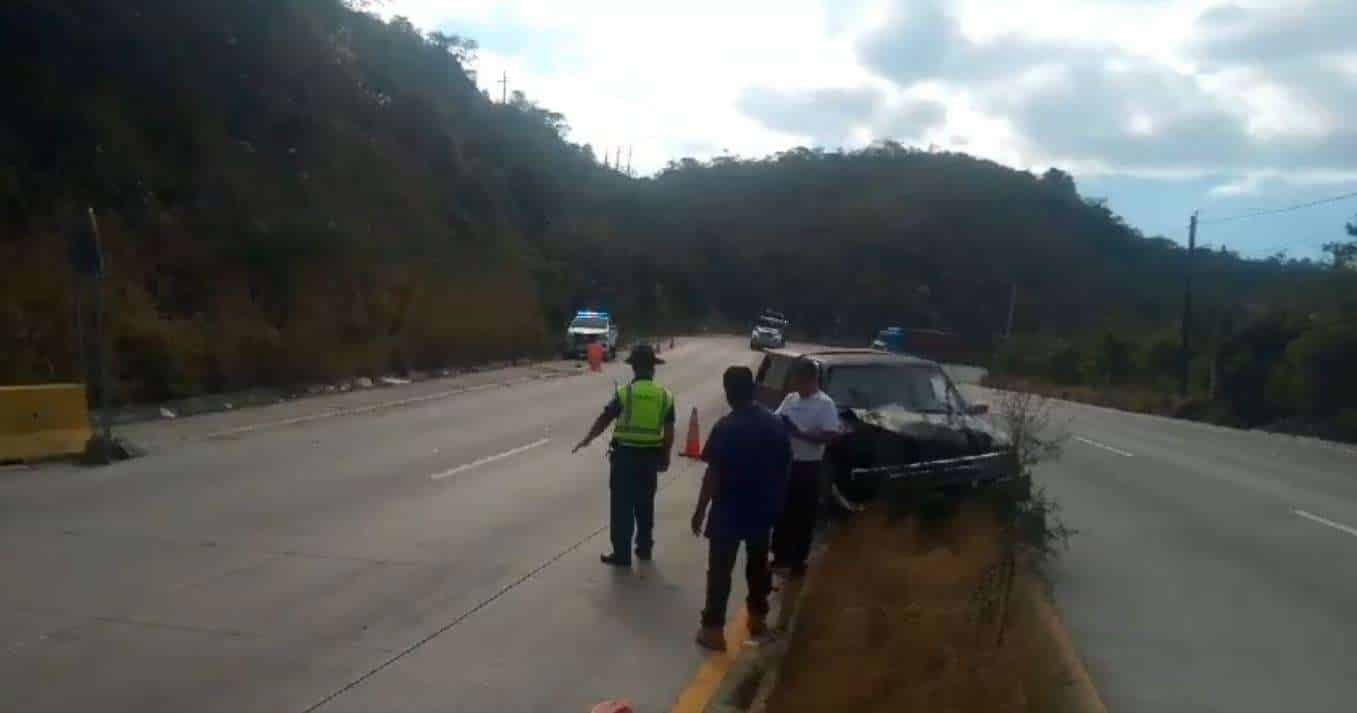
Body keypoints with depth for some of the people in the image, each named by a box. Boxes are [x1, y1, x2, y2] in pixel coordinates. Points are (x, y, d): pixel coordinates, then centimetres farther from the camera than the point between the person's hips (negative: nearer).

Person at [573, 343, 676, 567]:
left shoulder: (624, 393, -10)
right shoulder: (665, 396, -1)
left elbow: (603, 420, -3)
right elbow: (669, 432, 2)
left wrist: (587, 440, 11)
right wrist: (665, 456, 14)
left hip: (625, 454, -3)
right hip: (651, 456, 4)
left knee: (622, 506, 3)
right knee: (645, 504, 18)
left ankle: (622, 554, 6)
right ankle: (645, 548, 27)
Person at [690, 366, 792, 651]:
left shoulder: (726, 427, -18)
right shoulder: (775, 424, -1)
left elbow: (713, 474, -17)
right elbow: (784, 468, 6)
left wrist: (700, 510, -8)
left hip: (728, 511, -5)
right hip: (762, 509, 5)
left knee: (720, 570, 2)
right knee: (758, 563, 21)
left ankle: (713, 629, 5)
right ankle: (758, 617, 33)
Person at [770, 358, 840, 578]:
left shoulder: (825, 404, -11)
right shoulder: (790, 398, 7)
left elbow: (830, 435, -18)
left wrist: (799, 433, -23)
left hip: (807, 466, -6)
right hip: (785, 462, 6)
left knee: (803, 515, 4)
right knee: (782, 511, 14)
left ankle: (798, 561, 14)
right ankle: (780, 555, 27)